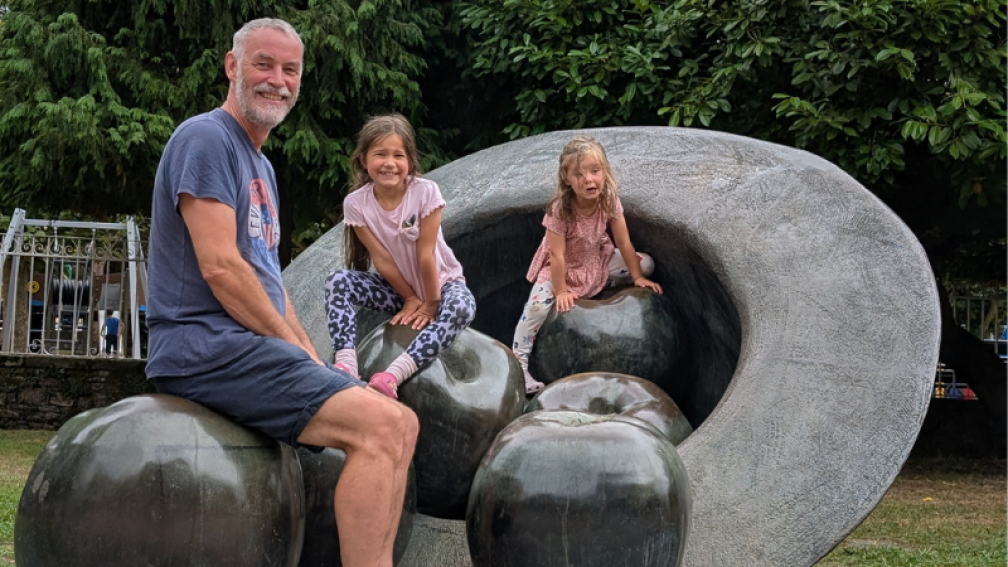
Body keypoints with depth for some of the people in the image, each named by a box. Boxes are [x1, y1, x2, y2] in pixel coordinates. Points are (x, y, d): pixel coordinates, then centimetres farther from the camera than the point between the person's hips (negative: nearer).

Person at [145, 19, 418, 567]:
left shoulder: (261, 165, 23)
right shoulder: (206, 139, -8)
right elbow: (219, 266, -17)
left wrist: (313, 360, 10)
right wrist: (299, 353, -12)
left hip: (253, 344, 10)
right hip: (207, 344, -10)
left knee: (400, 425, 6)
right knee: (380, 424, -23)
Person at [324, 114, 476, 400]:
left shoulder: (425, 192, -22)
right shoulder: (356, 203, -15)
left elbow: (425, 254, -20)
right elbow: (382, 259, -12)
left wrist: (431, 303, -15)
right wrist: (410, 298, -11)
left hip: (440, 283, -3)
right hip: (396, 288, 3)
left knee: (461, 306, -37)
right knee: (337, 281, -20)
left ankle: (392, 376, -47)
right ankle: (346, 367, -34)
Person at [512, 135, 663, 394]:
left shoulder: (609, 201, -20)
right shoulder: (560, 209, -33)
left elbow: (624, 243, -11)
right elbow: (557, 255, -27)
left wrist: (637, 277, -8)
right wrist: (561, 291, -23)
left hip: (597, 260, 5)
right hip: (562, 268, -5)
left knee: (645, 264, -3)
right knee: (537, 306, -27)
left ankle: (597, 289, 12)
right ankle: (518, 365, -14)